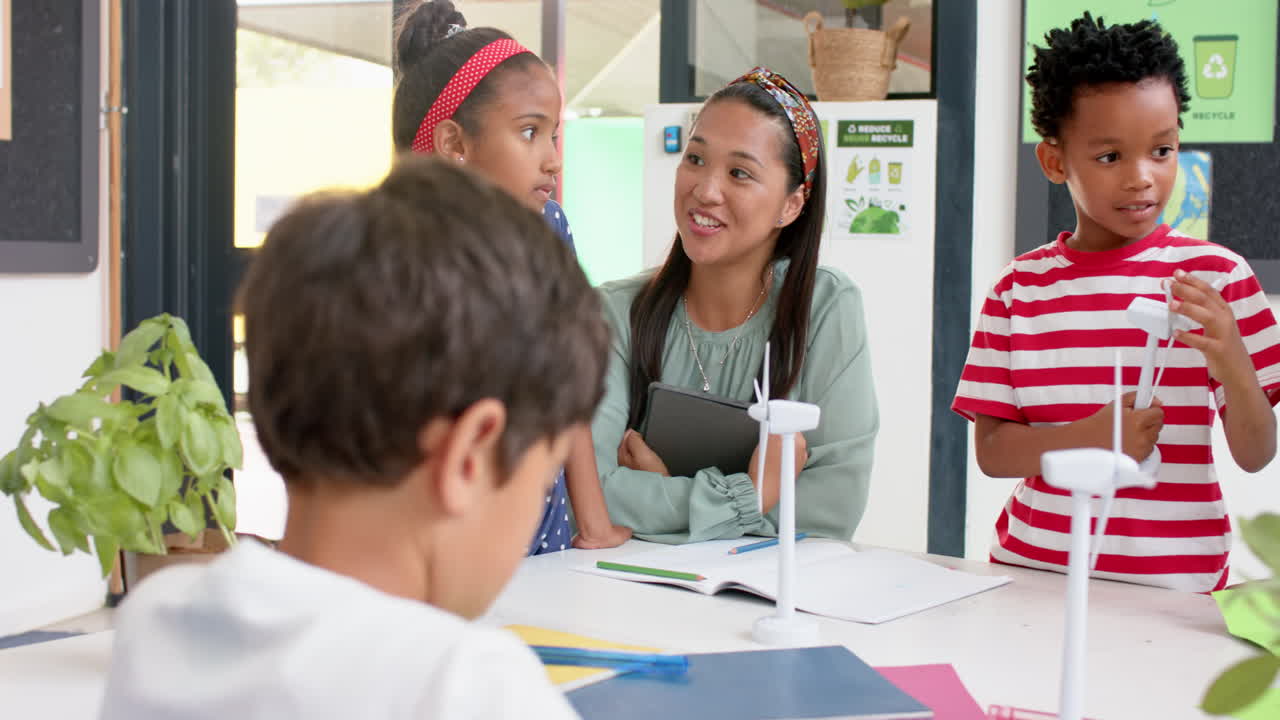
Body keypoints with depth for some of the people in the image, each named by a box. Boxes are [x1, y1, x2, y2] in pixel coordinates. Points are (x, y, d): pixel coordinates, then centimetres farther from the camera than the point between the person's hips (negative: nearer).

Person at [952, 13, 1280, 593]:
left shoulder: (1217, 277, 2)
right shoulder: (1020, 287, 5)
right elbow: (991, 451, 3)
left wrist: (1233, 363, -16)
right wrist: (1091, 437, -15)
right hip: (1033, 570, 1)